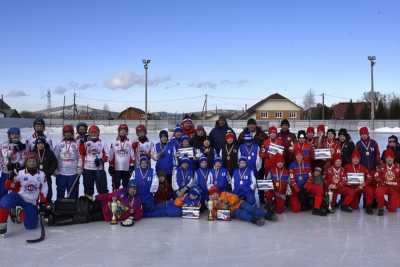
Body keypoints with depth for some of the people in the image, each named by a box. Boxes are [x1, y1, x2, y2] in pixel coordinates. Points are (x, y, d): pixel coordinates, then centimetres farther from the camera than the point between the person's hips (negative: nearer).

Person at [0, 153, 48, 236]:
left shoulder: (41, 175, 2)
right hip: (19, 196, -2)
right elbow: (9, 186, -9)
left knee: (31, 226, -3)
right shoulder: (21, 173, -7)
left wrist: (43, 203, 3)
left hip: (31, 202, 2)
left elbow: (43, 191, 8)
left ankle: (23, 213, 29)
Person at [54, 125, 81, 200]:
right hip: (61, 173, 1)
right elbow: (55, 158, 6)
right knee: (60, 191, 7)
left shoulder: (76, 145, 1)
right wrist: (55, 170, 1)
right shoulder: (59, 145, 3)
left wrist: (79, 169, -2)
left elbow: (79, 157, 3)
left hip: (73, 173, -1)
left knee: (73, 192, 5)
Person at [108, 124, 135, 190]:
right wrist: (110, 166, -1)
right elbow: (111, 156, 3)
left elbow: (132, 156, 2)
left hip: (126, 169, 1)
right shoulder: (114, 143, 1)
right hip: (116, 168, 0)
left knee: (126, 186, 10)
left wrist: (132, 166, -4)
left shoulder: (130, 143, 1)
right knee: (115, 185, 3)